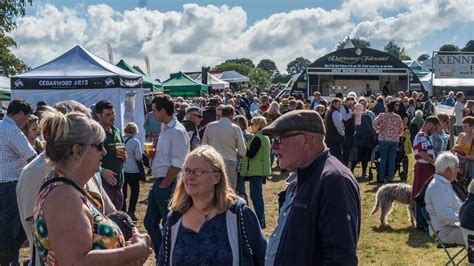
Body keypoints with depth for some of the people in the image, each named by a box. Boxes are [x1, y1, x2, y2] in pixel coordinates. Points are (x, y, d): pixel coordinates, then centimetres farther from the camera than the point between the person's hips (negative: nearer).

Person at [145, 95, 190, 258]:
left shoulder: (177, 131, -16)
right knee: (150, 223, 14)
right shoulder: (165, 128, 12)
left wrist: (164, 185, -15)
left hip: (168, 185, -9)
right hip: (159, 183, 9)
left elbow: (177, 165, -19)